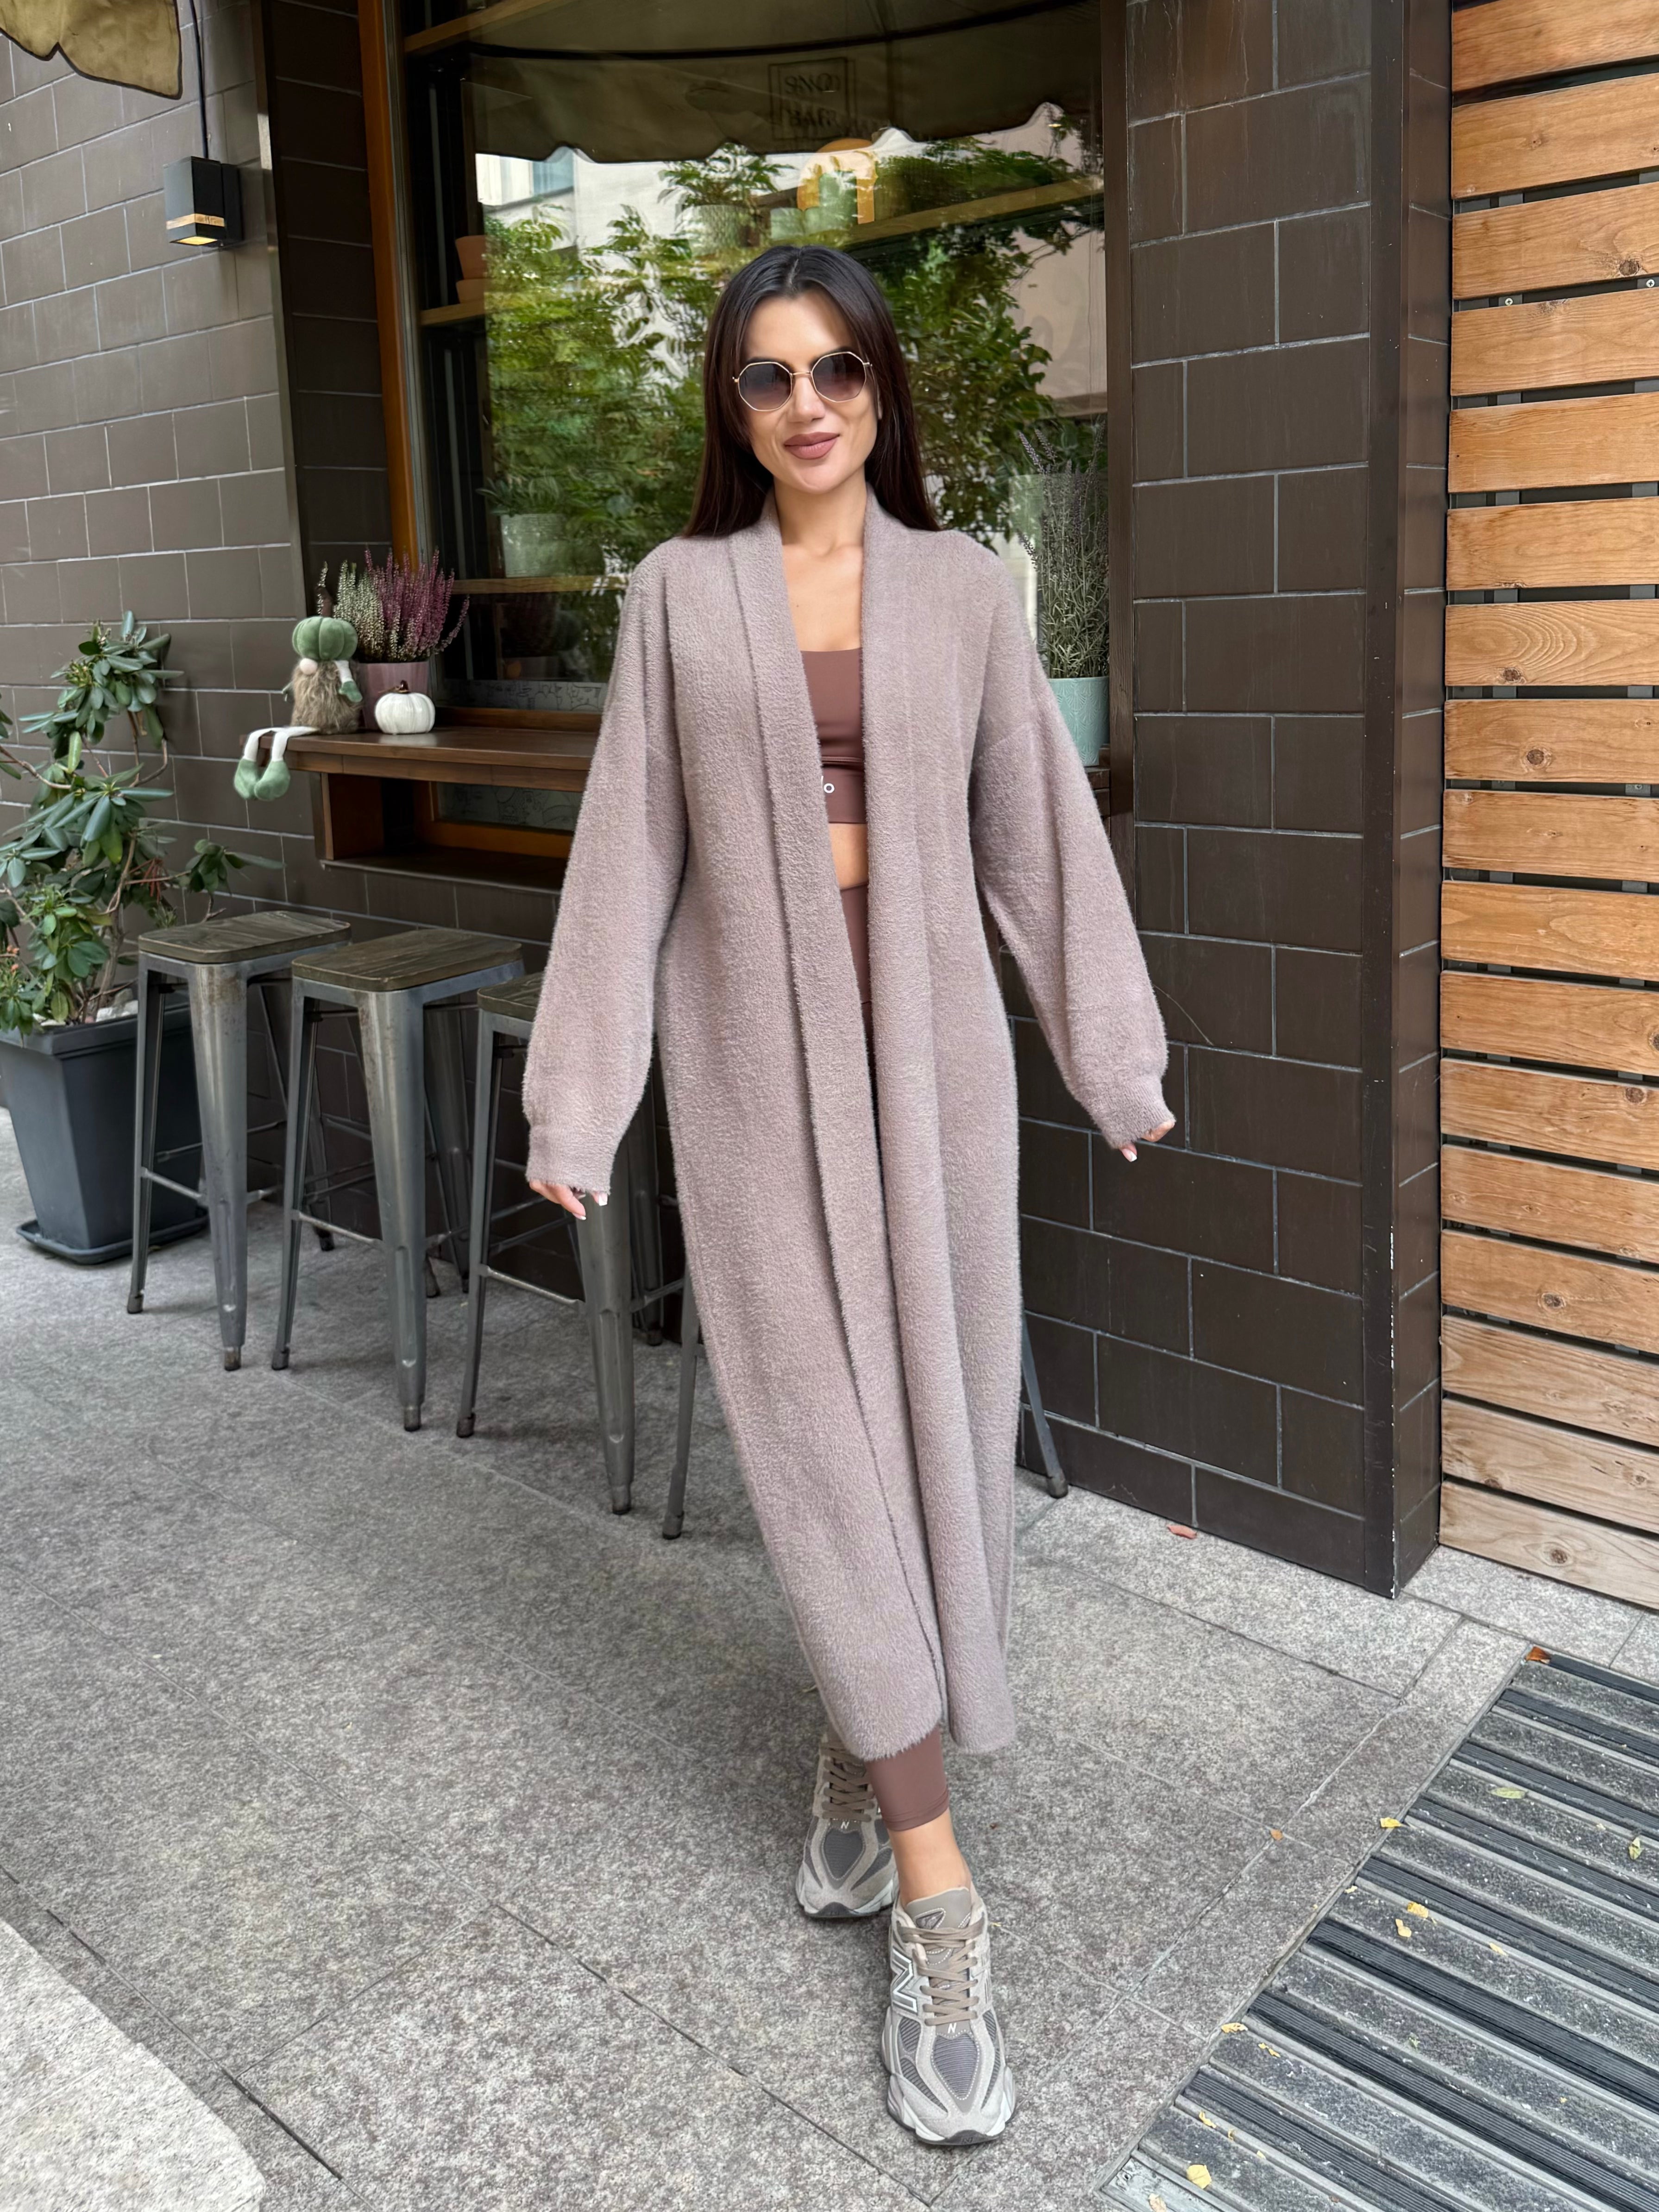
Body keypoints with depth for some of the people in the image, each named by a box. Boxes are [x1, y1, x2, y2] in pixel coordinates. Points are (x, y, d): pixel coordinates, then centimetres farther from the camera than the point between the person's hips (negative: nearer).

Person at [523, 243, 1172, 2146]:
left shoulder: (962, 588, 6)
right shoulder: (679, 593, 4)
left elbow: (1034, 824, 9)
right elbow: (628, 848, 4)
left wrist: (1112, 1054, 10)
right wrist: (576, 1101, 2)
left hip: (928, 1041, 2)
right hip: (755, 1051, -1)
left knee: (935, 1409, 6)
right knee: (818, 1427, -3)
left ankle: (861, 1746, 32)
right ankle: (936, 1894, 6)